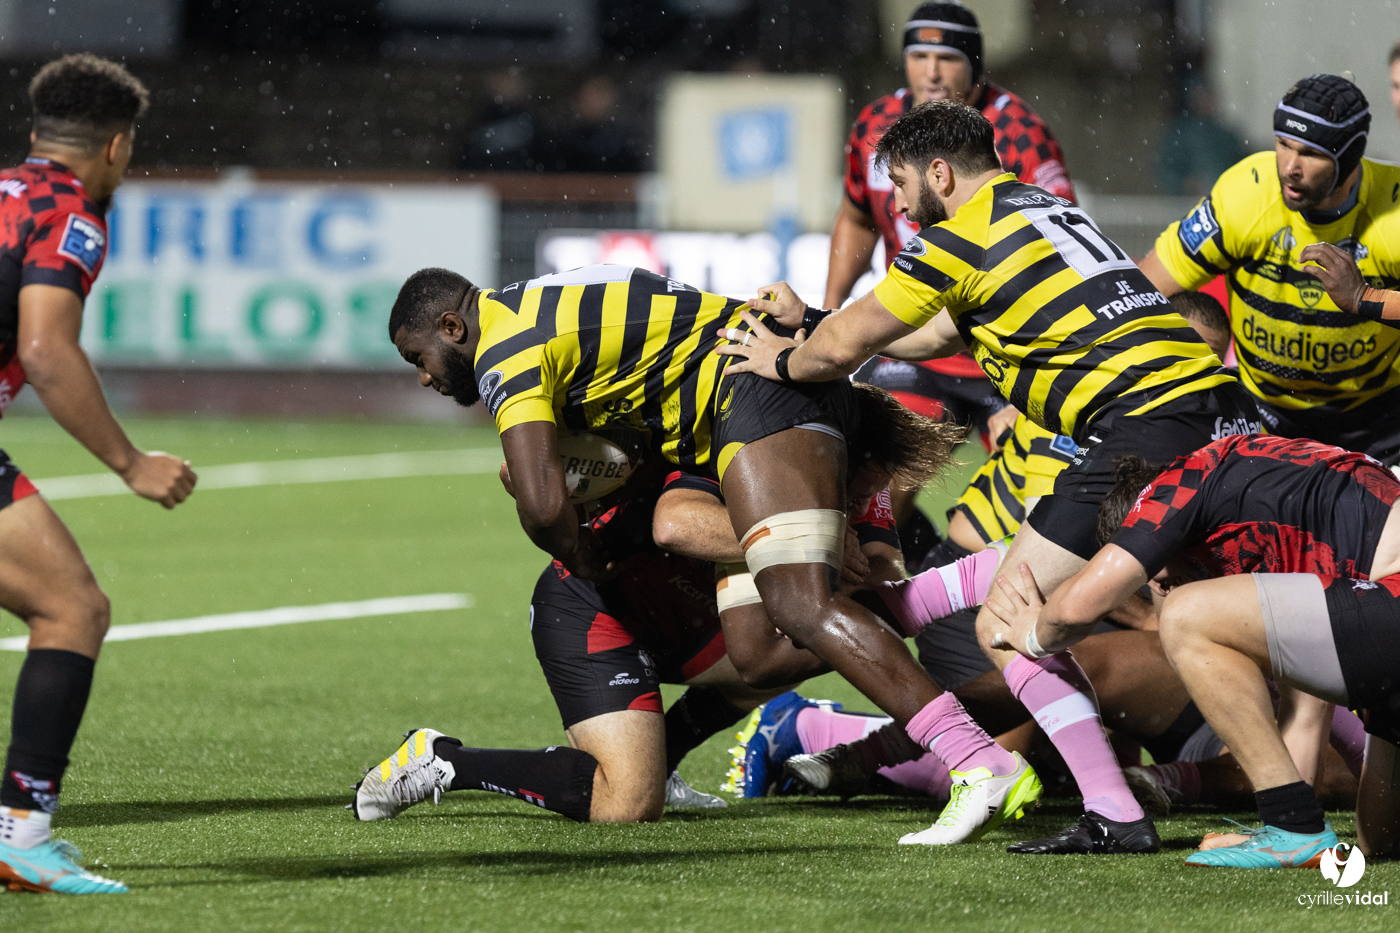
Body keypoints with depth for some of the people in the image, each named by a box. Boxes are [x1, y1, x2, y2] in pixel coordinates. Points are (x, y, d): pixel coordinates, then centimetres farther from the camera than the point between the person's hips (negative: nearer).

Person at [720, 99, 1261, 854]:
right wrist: (812, 323, 43)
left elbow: (843, 347, 6)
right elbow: (939, 334, 39)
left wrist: (780, 361, 28)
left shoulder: (961, 239, 0)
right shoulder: (1040, 209, 26)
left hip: (1147, 430, -9)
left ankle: (1115, 816, -11)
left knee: (1008, 629, -2)